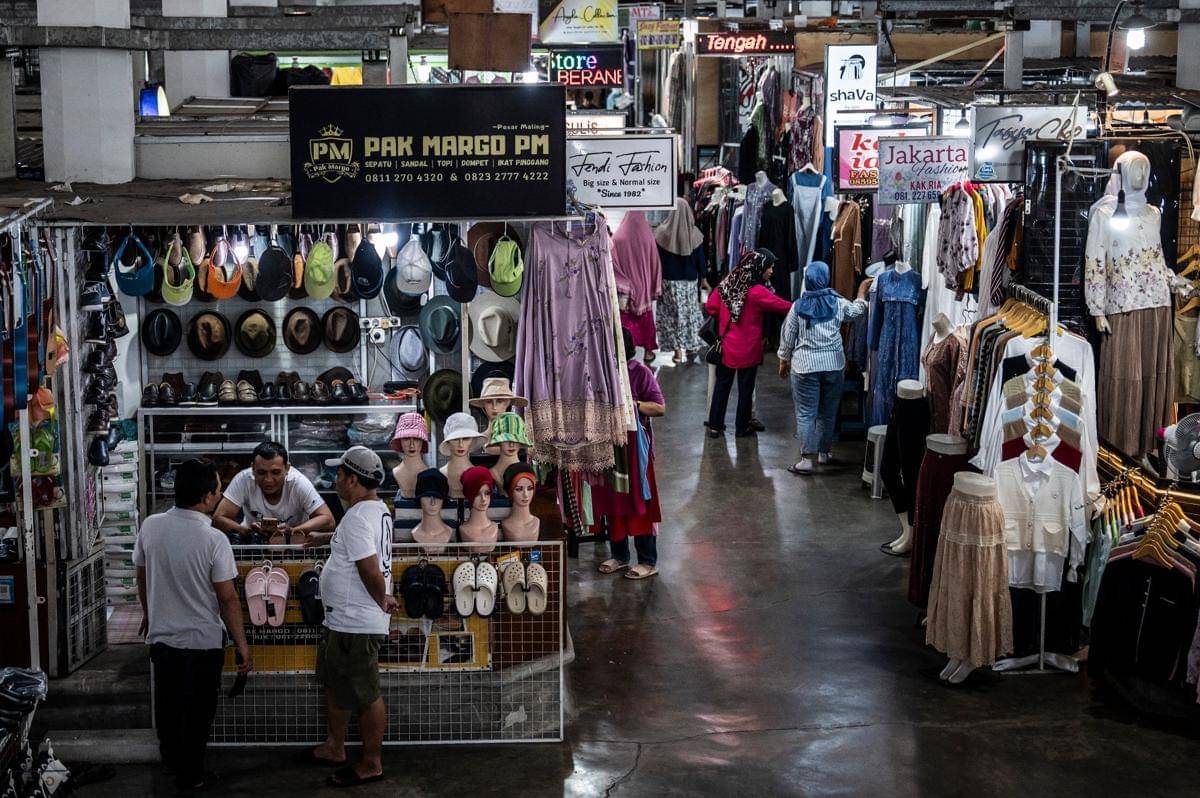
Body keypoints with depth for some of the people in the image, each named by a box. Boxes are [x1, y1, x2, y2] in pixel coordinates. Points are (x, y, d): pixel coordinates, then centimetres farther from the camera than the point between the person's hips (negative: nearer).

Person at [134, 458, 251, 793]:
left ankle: (171, 759, 40)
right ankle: (190, 774, 23)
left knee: (167, 705, 22)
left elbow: (141, 576, 7)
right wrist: (242, 646, -8)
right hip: (202, 641, -4)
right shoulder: (213, 540, -22)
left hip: (161, 636, 5)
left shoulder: (151, 526, -8)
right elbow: (228, 599, -17)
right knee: (197, 712, 12)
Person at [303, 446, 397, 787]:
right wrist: (325, 538, 39)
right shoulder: (378, 509, 9)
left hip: (356, 625, -11)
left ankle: (371, 764, 13)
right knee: (334, 683, 24)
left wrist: (382, 601, -11)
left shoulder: (358, 517, -23)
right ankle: (334, 747, 38)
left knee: (364, 695, 2)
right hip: (343, 620, 11)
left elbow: (372, 571, -28)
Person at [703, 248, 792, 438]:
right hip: (747, 350, -5)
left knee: (722, 385, 14)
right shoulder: (757, 292, -22)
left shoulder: (727, 282, -5)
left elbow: (710, 307, 0)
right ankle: (742, 426, 24)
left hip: (726, 347, 5)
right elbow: (784, 306, -15)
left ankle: (715, 426, 19)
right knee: (745, 387, 12)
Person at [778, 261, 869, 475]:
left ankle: (806, 458, -7)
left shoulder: (798, 306, -6)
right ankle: (824, 451, 27)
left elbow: (788, 337, 0)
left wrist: (784, 361, 14)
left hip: (805, 366, -2)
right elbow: (856, 311, 20)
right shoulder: (838, 303, -2)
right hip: (834, 364, 2)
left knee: (806, 413, -1)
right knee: (828, 411, 16)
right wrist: (862, 293, 38)